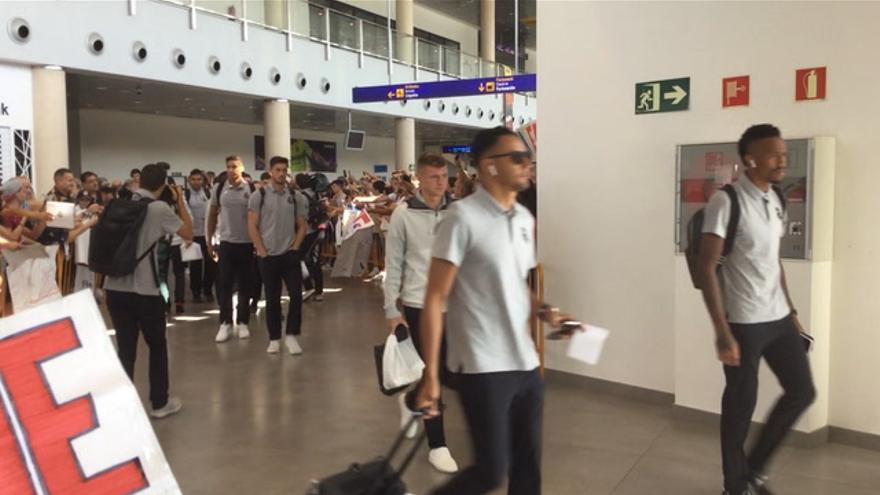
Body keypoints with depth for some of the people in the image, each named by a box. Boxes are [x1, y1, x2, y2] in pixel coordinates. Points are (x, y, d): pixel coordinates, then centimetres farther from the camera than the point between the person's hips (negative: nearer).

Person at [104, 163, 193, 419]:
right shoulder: (160, 208, -8)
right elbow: (188, 233, -1)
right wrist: (180, 203, 7)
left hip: (115, 287, 5)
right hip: (145, 289, -5)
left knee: (125, 348, 10)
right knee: (157, 346, 12)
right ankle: (160, 402, 20)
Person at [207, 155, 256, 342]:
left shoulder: (252, 189, -5)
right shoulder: (219, 188, 2)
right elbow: (212, 215, 10)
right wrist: (209, 240, 8)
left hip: (247, 243, -1)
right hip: (226, 242, 1)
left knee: (245, 285, 7)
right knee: (224, 285, 2)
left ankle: (242, 322, 19)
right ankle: (225, 323, 12)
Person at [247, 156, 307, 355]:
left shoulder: (296, 196, 4)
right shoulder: (259, 196, -2)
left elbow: (302, 226, 8)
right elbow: (252, 226, -4)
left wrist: (295, 248, -2)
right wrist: (262, 252, -8)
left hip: (290, 254, 1)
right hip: (268, 256, -1)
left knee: (296, 294, -6)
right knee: (272, 298, 7)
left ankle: (291, 335, 7)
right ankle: (274, 338, 18)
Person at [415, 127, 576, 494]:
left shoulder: (525, 218, 10)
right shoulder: (463, 217, -12)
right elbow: (435, 299, -14)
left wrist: (543, 312, -2)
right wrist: (430, 375, -17)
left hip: (525, 363, 7)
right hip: (482, 367, -7)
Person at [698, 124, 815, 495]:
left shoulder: (775, 201, 9)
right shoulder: (726, 202, -16)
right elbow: (707, 267, -19)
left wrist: (790, 309, 18)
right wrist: (722, 332, -23)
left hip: (778, 318, 8)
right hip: (743, 322, -8)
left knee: (802, 392, 14)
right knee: (741, 404, 5)